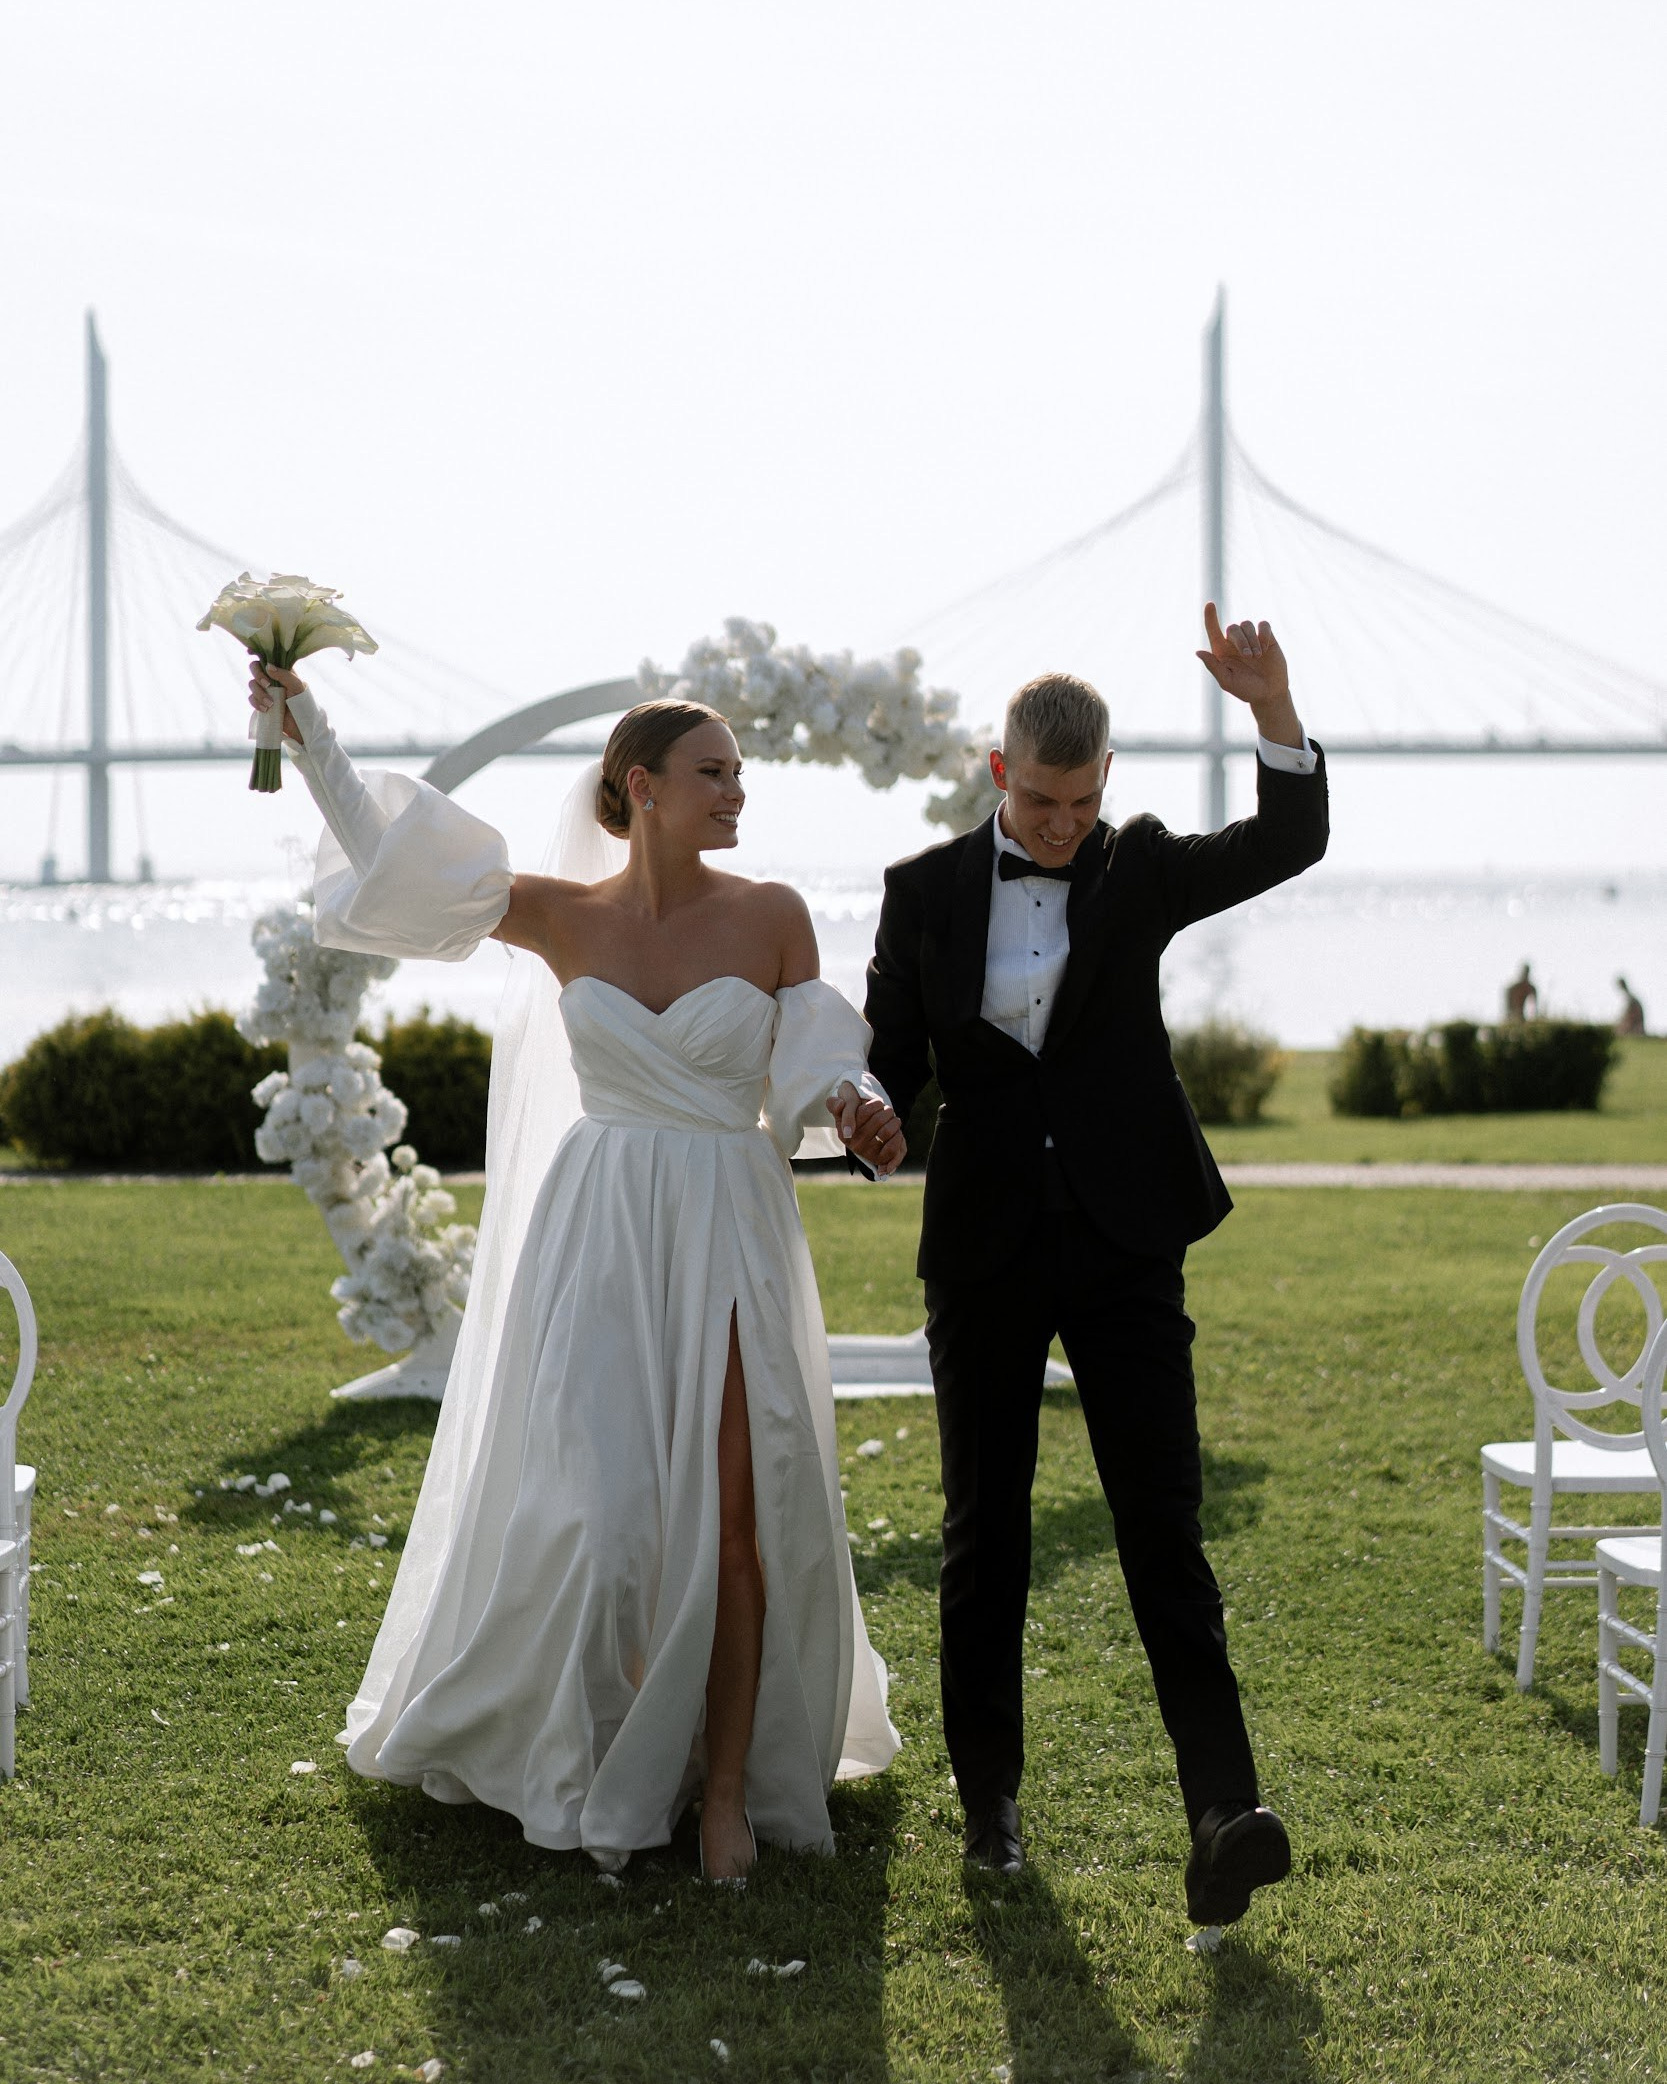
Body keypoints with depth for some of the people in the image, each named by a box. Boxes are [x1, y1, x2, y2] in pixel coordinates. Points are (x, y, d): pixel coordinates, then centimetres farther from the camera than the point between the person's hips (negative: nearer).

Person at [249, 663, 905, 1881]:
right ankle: (609, 1772, 20)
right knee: (596, 1507, 0)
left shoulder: (772, 916, -1)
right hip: (596, 1236, 1)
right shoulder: (563, 917, 1)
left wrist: (856, 1107, -15)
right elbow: (386, 856, 6)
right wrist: (308, 730, 3)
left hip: (728, 1234, 0)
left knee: (736, 1513, -5)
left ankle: (731, 1782, 8)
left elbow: (816, 1063, 7)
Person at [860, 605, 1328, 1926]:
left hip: (1125, 1247, -1)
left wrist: (1272, 709, -24)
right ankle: (990, 1794, 21)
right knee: (985, 1529, 9)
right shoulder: (926, 891, 4)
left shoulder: (1141, 871, 4)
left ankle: (1225, 1812, -14)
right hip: (986, 1248, 1)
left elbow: (1290, 843, -8)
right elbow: (890, 1059, 5)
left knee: (1165, 1528, -7)